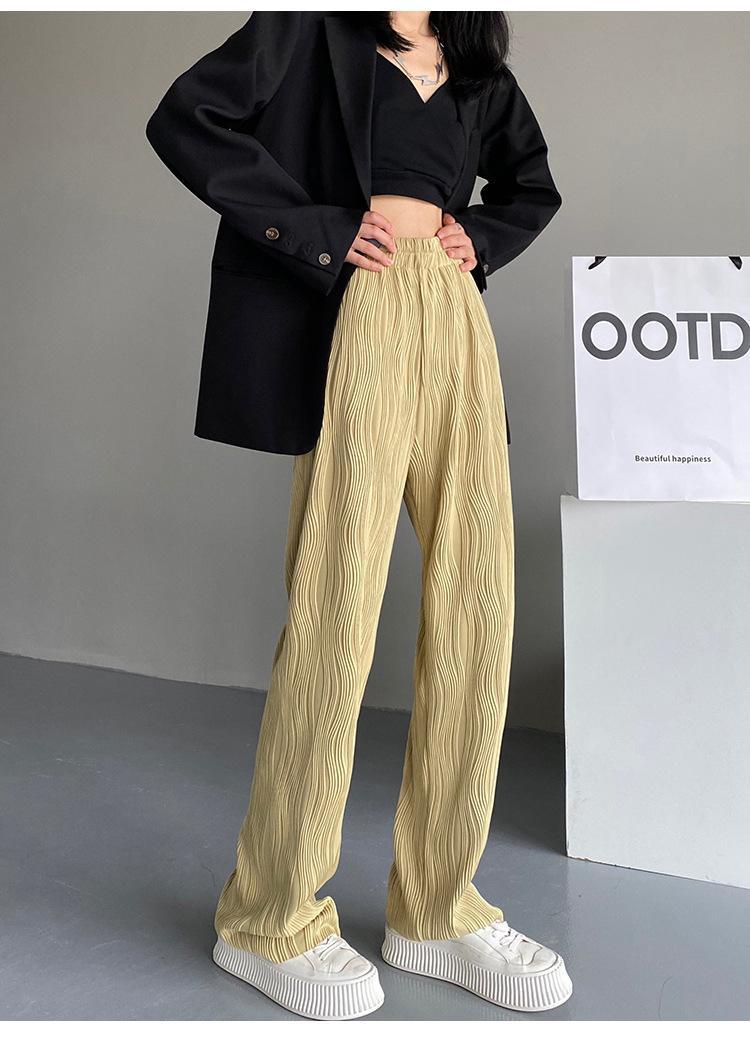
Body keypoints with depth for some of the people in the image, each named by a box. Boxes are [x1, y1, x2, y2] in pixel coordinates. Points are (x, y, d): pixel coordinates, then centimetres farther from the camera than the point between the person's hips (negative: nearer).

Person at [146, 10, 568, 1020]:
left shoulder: (478, 66, 23)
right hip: (359, 318, -6)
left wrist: (481, 240, 13)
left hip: (457, 322, 6)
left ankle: (438, 908, 14)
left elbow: (532, 184, 34)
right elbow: (186, 119, -2)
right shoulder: (313, 25, 8)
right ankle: (272, 917, 10)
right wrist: (317, 230, -8)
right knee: (336, 610, -8)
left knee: (477, 607, 1)